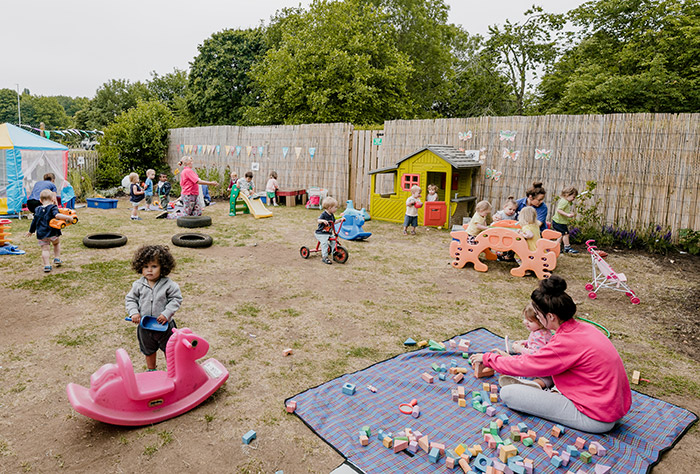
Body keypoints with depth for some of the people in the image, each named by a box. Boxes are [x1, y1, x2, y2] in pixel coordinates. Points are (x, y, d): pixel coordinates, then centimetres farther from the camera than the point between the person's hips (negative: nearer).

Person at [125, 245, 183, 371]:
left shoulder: (169, 285, -17)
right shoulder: (138, 285, -8)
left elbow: (176, 299, -13)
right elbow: (130, 299, 1)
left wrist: (166, 313, -22)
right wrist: (134, 313, -14)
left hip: (164, 325, -3)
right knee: (149, 351, 25)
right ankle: (151, 370, 47)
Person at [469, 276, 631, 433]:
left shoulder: (567, 342, -24)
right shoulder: (585, 328, 2)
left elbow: (525, 366, -13)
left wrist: (487, 358, 1)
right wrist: (515, 359, 20)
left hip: (595, 419, -9)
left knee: (507, 393, -15)